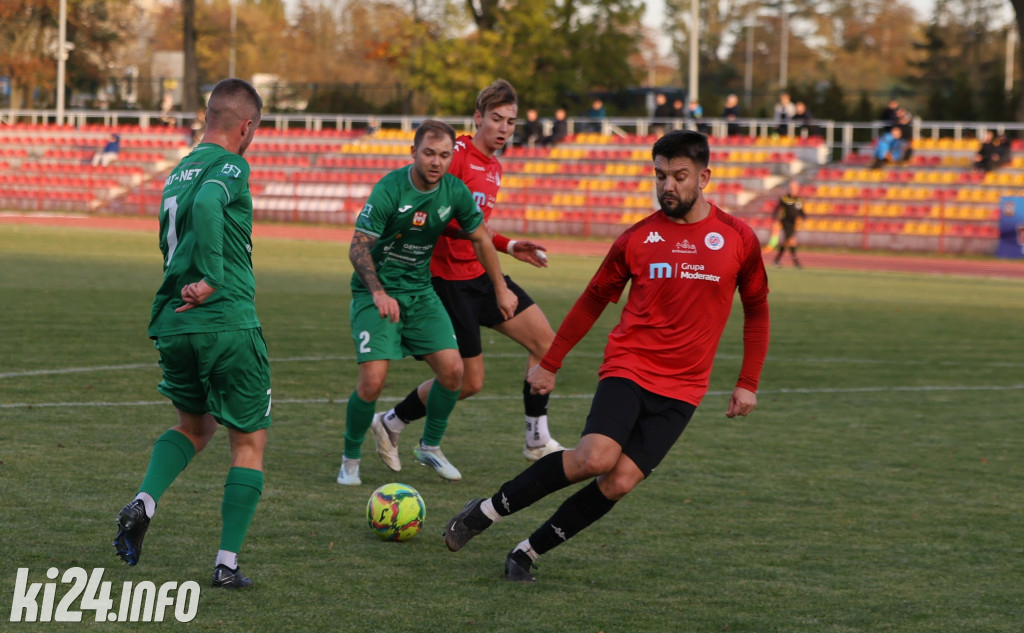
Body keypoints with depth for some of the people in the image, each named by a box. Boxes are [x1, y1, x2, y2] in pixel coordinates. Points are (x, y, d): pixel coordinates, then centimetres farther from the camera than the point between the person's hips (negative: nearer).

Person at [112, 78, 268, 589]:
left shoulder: (178, 173, 17)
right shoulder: (230, 168, -8)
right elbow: (206, 207, -28)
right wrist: (212, 279, -24)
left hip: (173, 325, 7)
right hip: (227, 323, -7)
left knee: (194, 426, 27)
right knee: (249, 442, 8)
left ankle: (144, 502, 0)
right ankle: (228, 562, 3)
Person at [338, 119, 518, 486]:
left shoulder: (454, 191, -5)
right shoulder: (389, 190, -21)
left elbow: (479, 238, 12)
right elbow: (358, 246, -20)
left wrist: (501, 289, 16)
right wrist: (378, 292, -34)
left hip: (419, 290, 5)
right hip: (376, 293, -5)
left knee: (452, 369, -6)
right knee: (373, 380, -17)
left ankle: (430, 447, 18)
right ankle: (351, 459, 5)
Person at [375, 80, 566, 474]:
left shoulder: (494, 168, 16)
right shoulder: (458, 154, -13)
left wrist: (509, 247, 16)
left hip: (482, 275, 9)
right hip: (450, 279, -9)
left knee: (545, 341, -1)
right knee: (469, 381, -4)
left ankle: (537, 441, 9)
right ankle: (390, 424, 15)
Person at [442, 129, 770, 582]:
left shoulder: (738, 239, 2)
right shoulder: (637, 238, 3)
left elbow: (756, 309, 15)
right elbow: (594, 299, 15)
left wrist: (748, 383, 10)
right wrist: (550, 363, 16)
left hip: (682, 388, 1)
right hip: (628, 367, -1)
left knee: (620, 483, -13)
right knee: (596, 457, -25)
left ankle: (528, 552, 2)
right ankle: (488, 511, -8)